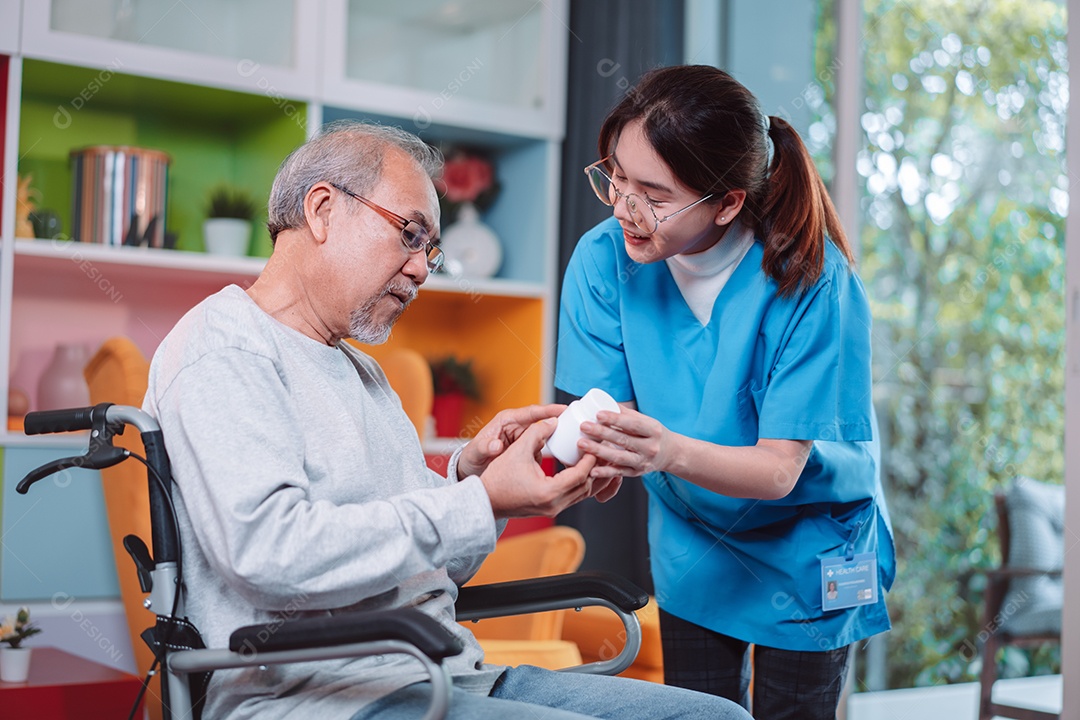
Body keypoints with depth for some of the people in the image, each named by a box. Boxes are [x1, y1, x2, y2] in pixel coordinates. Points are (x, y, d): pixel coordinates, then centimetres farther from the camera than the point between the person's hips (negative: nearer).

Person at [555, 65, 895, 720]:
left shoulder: (813, 281, -28)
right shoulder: (605, 259, -18)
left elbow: (779, 469, -28)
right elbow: (606, 418, -18)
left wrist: (670, 452, -48)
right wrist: (580, 447, -43)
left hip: (804, 546, -3)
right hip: (692, 541, 3)